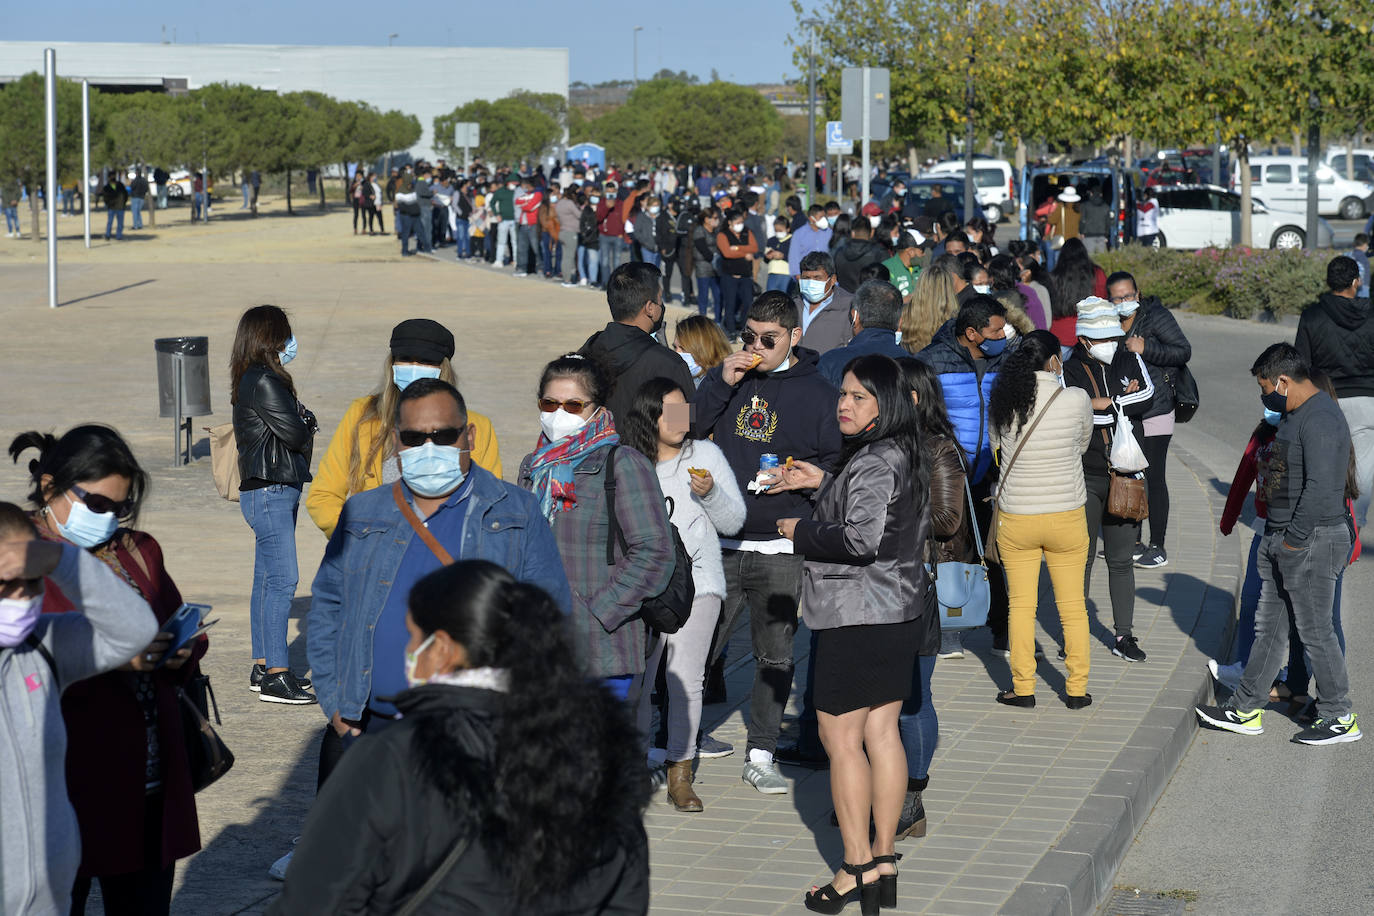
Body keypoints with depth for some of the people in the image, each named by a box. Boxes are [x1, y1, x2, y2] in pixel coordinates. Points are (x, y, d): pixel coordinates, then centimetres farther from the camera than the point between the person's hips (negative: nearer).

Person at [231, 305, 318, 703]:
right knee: (282, 580, -11)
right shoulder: (264, 382, -16)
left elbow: (298, 424, 15)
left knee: (267, 580, 13)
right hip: (270, 493, -11)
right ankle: (275, 676, -11)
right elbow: (295, 434, -17)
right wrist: (306, 424, 3)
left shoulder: (251, 380, 16)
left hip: (271, 492, 11)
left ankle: (262, 666, 20)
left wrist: (303, 421, -5)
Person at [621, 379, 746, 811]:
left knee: (687, 682, 1)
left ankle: (681, 774, 9)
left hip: (697, 584, 0)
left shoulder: (706, 455, 8)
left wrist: (710, 493, -9)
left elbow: (734, 522, 8)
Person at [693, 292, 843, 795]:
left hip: (781, 551, -1)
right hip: (719, 545, 1)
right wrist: (721, 384, -10)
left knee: (775, 656, 7)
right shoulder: (727, 375, 9)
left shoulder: (817, 393, 2)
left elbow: (836, 464, 4)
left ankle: (761, 756, 17)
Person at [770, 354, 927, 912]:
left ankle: (857, 866, 0)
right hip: (899, 613, 10)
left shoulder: (874, 462, -18)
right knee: (882, 731, 11)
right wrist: (824, 484, 20)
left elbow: (861, 538, -24)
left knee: (841, 737, -3)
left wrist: (801, 532, -10)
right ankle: (883, 858, 16)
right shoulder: (903, 456, 12)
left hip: (858, 616, -10)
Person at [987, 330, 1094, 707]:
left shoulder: (1002, 403, -8)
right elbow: (1083, 445, 4)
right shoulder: (1076, 400, -13)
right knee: (1072, 605, 11)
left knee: (1020, 604, 12)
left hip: (1015, 519, 1)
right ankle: (1076, 689, 16)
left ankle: (1023, 687, 15)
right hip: (1067, 518, -1)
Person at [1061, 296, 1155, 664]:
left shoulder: (1130, 361, 6)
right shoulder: (1069, 371, -5)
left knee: (1122, 560, 9)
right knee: (1081, 558, 4)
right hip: (1085, 478, -3)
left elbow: (1147, 398, -11)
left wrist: (1103, 405, -14)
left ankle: (1124, 635, 16)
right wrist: (1123, 401, -13)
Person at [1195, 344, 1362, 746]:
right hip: (1281, 537, 10)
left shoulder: (1321, 420, -19)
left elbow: (1320, 487, -26)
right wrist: (1276, 533, 17)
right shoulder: (1293, 413, 14)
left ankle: (1340, 719, 8)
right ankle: (1247, 710, 20)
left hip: (1312, 541, -10)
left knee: (1315, 631, -2)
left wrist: (1295, 539, -20)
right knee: (1267, 626, 13)